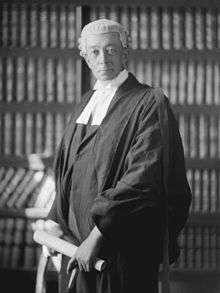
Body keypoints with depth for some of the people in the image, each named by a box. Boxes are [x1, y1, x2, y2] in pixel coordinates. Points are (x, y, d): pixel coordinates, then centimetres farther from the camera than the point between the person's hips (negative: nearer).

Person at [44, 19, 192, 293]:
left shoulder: (149, 103, -10)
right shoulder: (86, 103, 13)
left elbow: (142, 178, -19)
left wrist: (97, 234, -22)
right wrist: (55, 222, 4)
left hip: (122, 248, -6)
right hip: (76, 242, 7)